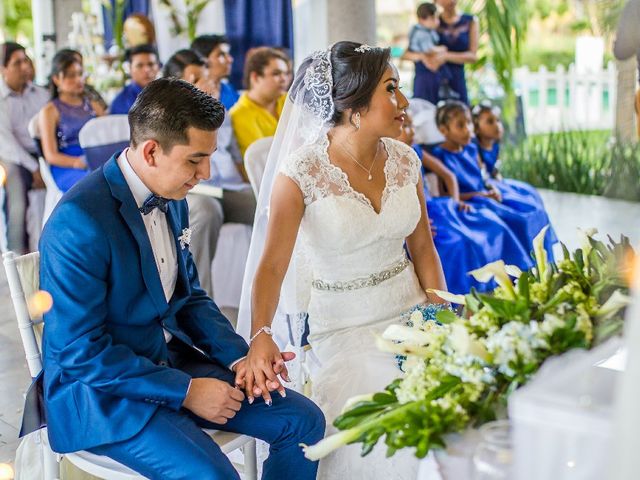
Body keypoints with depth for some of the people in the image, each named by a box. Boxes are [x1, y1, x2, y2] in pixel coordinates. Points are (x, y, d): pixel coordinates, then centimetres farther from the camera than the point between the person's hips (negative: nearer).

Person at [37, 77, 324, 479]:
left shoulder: (172, 198, 2)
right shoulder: (80, 220, -23)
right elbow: (80, 351, -22)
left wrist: (239, 356, -2)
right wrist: (185, 391, -19)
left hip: (172, 362, 8)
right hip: (100, 390, -8)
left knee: (304, 421, 1)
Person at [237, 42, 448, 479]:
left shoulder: (404, 160, 1)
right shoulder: (300, 173, -15)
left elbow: (423, 250, 7)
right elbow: (271, 266, -19)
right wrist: (260, 337, -35)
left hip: (409, 310, 5)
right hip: (342, 326, -4)